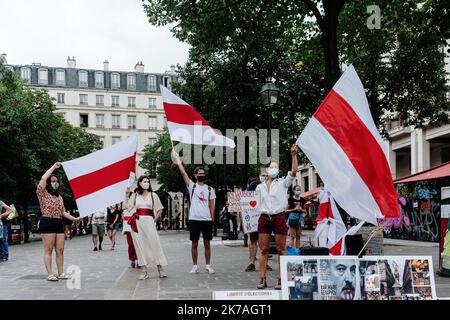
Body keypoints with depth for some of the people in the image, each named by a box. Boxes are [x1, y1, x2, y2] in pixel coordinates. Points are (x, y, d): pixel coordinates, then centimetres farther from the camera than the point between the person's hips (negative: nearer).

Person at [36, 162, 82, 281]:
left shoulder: (59, 197, 20)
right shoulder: (43, 194, 1)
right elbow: (43, 179, -14)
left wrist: (74, 219, 13)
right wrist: (54, 167, -8)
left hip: (59, 223, 6)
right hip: (47, 222, -6)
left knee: (60, 250, 5)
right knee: (48, 250, -4)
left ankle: (61, 273, 10)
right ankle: (50, 274, -2)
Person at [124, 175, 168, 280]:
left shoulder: (153, 195, 6)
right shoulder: (135, 195, 10)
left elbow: (160, 209, 9)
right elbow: (126, 206, 5)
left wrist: (154, 220, 2)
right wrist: (126, 194, 5)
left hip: (148, 221, -1)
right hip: (137, 222, 2)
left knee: (154, 243, -4)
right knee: (140, 245, 1)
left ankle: (160, 269, 2)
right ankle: (144, 271, 5)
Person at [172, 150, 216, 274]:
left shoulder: (210, 189, 9)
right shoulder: (192, 186, 4)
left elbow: (211, 205, 8)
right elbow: (183, 172, -4)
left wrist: (212, 218, -1)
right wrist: (177, 158, -4)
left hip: (207, 220, 1)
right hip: (194, 219, -1)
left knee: (207, 243, 7)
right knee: (194, 244, 4)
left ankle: (208, 266, 16)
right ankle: (195, 266, 13)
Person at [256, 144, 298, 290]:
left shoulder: (283, 183, 4)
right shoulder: (260, 186, 13)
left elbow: (294, 172, -11)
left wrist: (294, 155, -19)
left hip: (279, 217, -2)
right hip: (264, 218, 3)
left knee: (281, 250, 0)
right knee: (263, 249, 1)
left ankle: (281, 279, 5)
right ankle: (262, 279, 5)